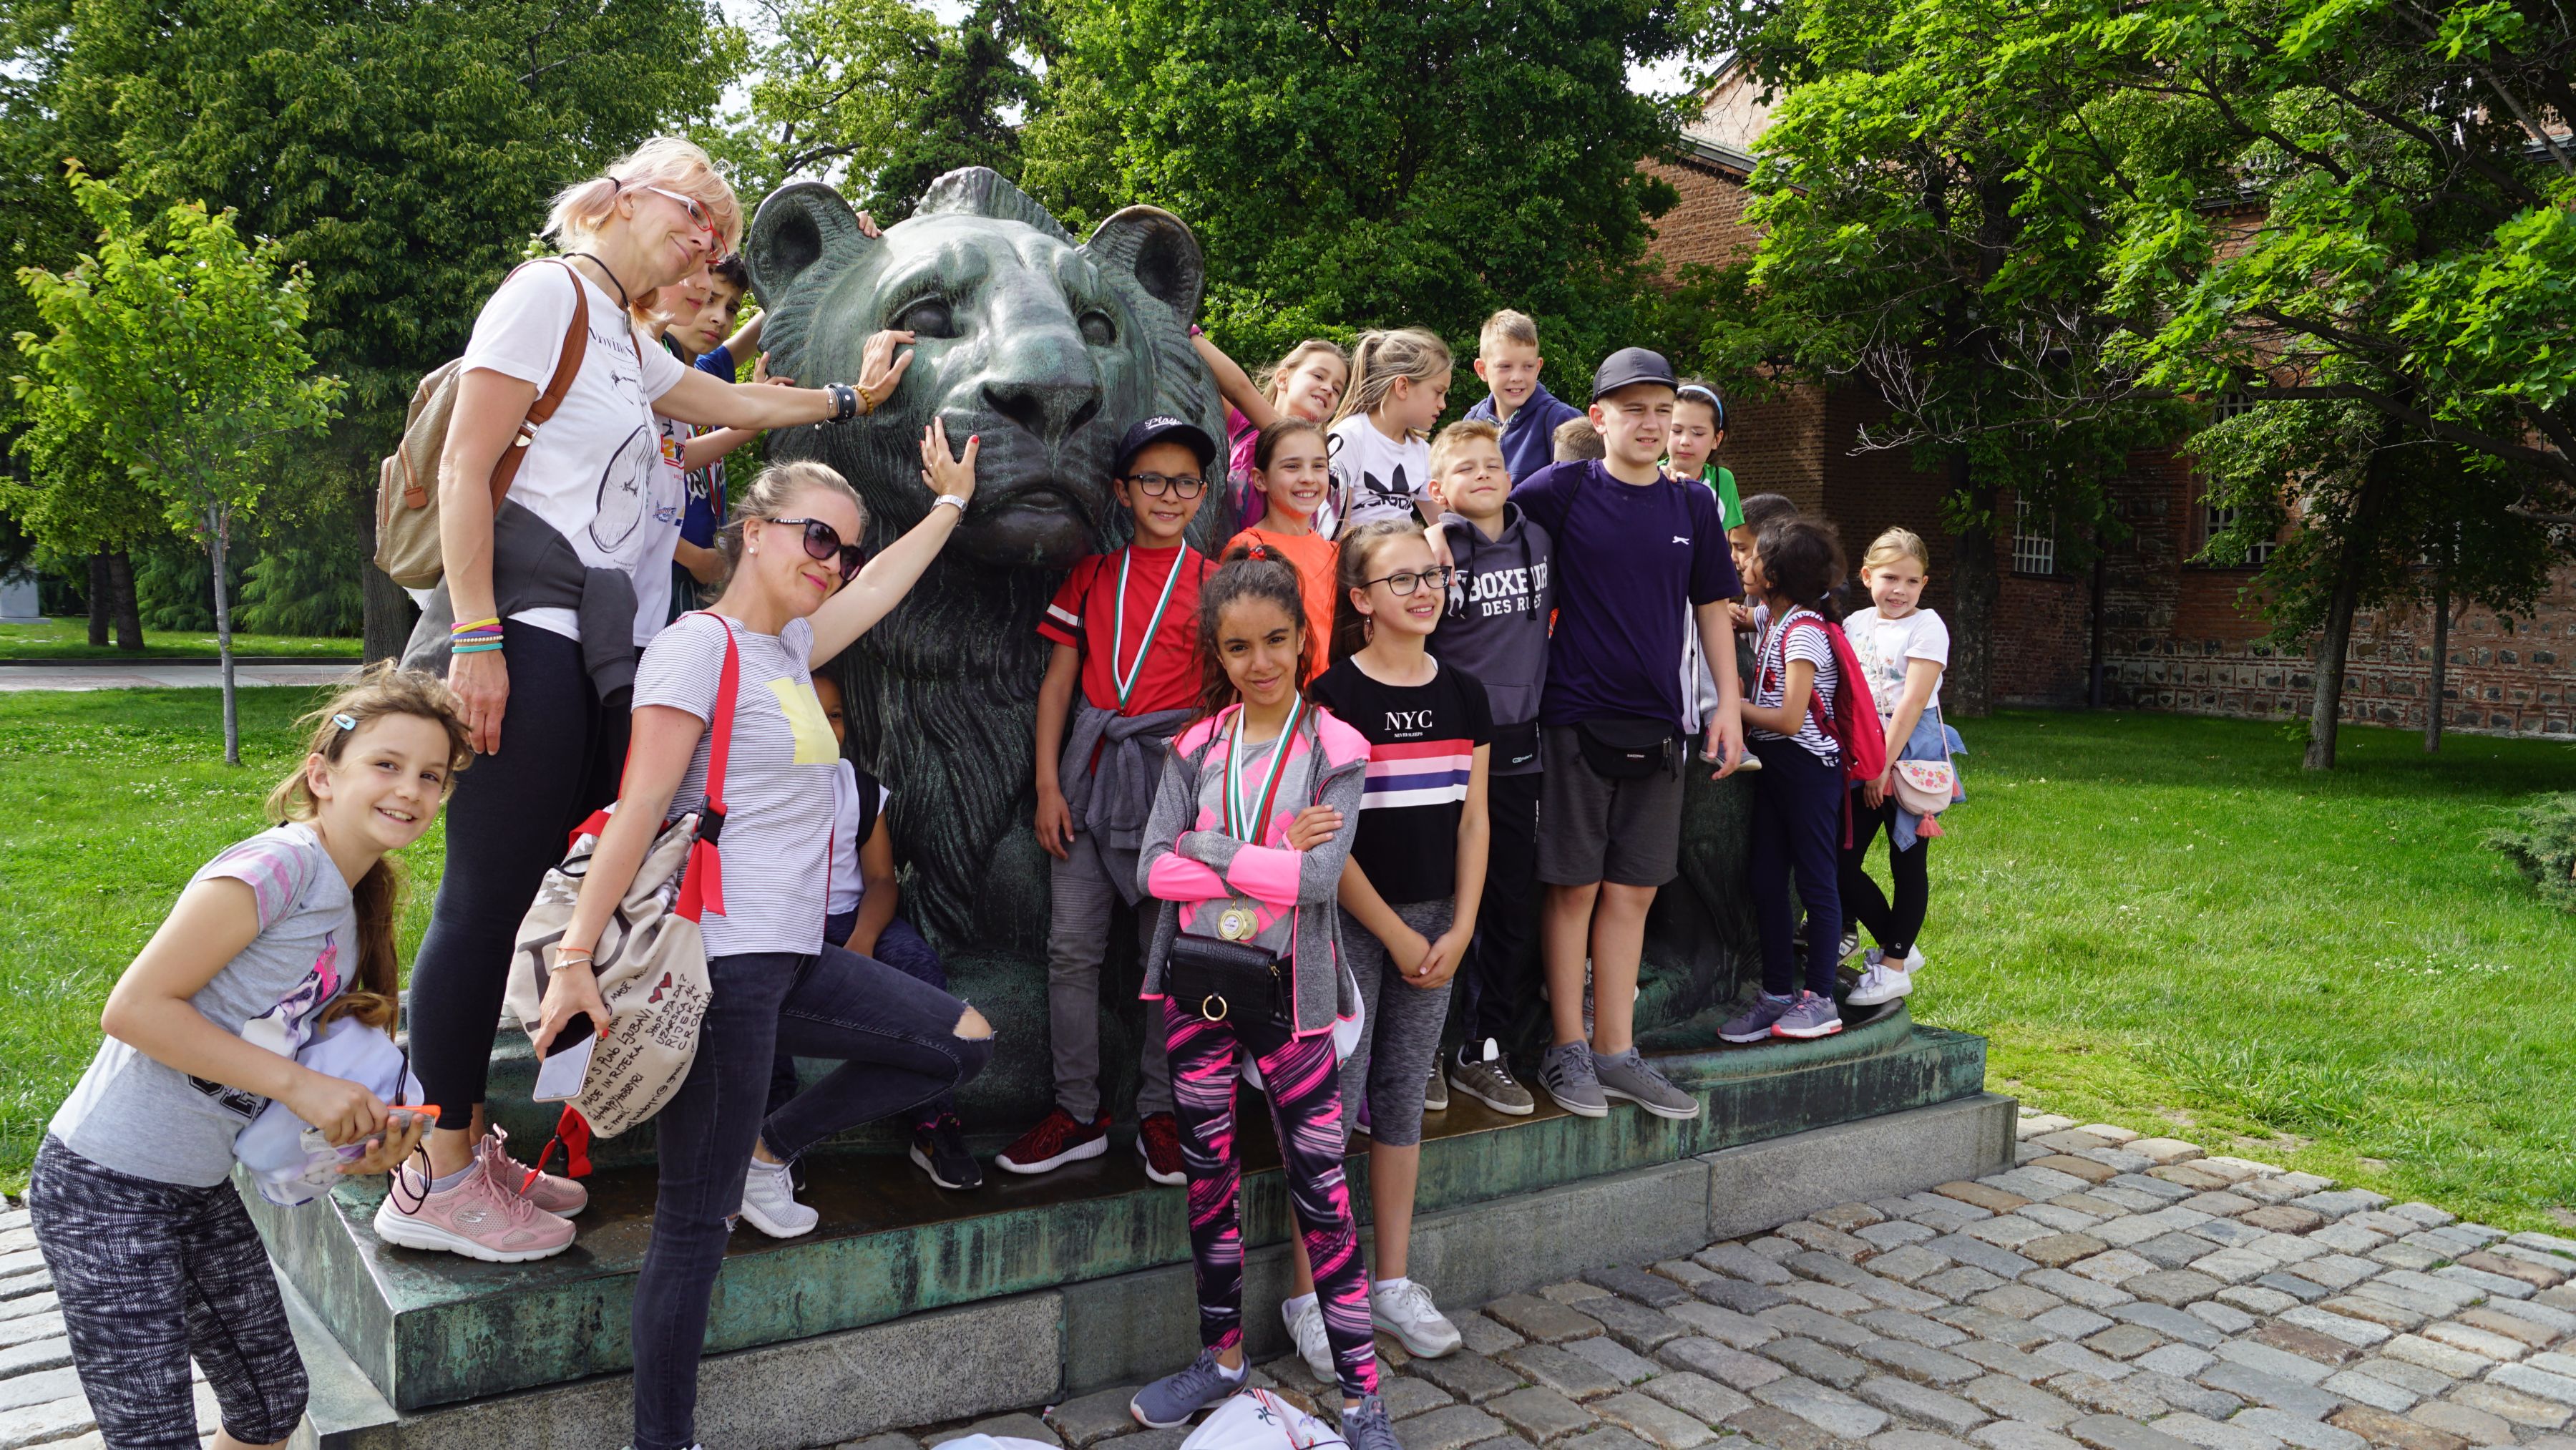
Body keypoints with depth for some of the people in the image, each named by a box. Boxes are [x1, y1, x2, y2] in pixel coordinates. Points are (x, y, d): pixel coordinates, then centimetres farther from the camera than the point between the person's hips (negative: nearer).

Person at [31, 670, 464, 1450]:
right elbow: (134, 1008, -23)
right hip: (106, 1187, -9)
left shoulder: (354, 904, 8)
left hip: (207, 1188, 9)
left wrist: (372, 1130, -8)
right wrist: (301, 1085, -22)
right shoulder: (277, 866, -19)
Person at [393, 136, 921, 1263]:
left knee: (525, 895, 8)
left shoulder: (628, 345, 24)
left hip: (587, 646, 9)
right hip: (525, 628, -9)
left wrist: (852, 397, 40)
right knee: (489, 894, -7)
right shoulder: (548, 292, -2)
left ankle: (469, 1140, 16)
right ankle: (439, 1181, 0)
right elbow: (464, 467, -10)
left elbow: (740, 405, 41)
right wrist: (477, 636, -17)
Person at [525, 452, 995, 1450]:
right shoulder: (699, 645, -9)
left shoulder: (786, 645, 15)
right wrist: (575, 956, -21)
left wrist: (950, 503, 41)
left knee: (964, 1043, 8)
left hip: (795, 959, 9)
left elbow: (878, 586, 32)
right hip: (723, 962, -9)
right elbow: (639, 809, -16)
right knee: (696, 1222, -4)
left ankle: (770, 1148, 16)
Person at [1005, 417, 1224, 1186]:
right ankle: (1078, 1113, 12)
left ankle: (1160, 1111, 15)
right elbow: (1058, 682, 10)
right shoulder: (1091, 575, 12)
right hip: (1089, 770, 2)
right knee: (1072, 947, 1)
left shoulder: (1212, 583, 5)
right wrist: (1047, 785, 2)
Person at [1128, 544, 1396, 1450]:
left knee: (1319, 1186, 0)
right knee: (1209, 1173, 15)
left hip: (1286, 989, -4)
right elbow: (1155, 870, -6)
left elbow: (1319, 877, -17)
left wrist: (1208, 849, -14)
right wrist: (1272, 862, -14)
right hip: (1198, 979, 4)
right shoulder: (1197, 748, 5)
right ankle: (1222, 1356, 33)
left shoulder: (1334, 751, -4)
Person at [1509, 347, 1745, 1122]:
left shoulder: (1693, 504, 10)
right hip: (1575, 716, -4)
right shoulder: (1563, 490, -2)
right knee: (1574, 885, 1)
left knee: (1632, 890, 8)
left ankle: (1617, 1053, 18)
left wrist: (1729, 701, 10)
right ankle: (1568, 1050, 13)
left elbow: (1712, 605, 16)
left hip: (1657, 723, 4)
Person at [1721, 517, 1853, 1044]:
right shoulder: (1769, 620, 8)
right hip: (1772, 764, 9)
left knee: (1815, 880, 0)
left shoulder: (1805, 631, -17)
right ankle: (1777, 995, 17)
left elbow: (1790, 718, -22)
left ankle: (1820, 1000, 8)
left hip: (1808, 767, -9)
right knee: (1767, 882, 9)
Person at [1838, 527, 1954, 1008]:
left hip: (1909, 757, -6)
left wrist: (1883, 764, -17)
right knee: (1840, 865, 3)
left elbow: (1912, 702, -14)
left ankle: (1893, 966, 12)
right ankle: (1896, 946, 21)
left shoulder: (1926, 627, -8)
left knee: (1908, 864, 4)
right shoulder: (1855, 624, 9)